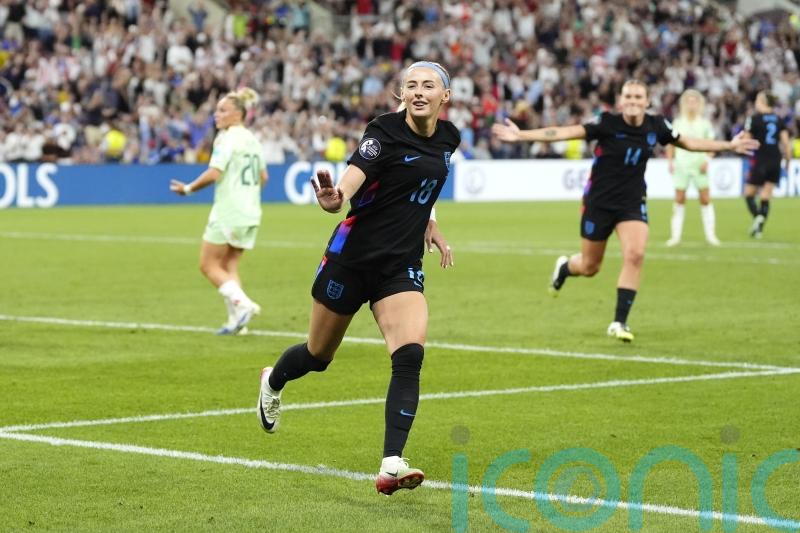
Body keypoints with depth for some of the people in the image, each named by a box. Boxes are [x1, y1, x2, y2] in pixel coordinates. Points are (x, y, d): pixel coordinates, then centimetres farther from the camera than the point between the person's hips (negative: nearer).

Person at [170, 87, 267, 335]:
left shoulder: (227, 138, -12)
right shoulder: (252, 139, 13)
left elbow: (213, 174, -20)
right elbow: (263, 177, 17)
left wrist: (188, 188, -8)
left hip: (228, 212, -8)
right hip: (250, 213, 8)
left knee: (208, 265, 1)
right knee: (228, 267, 12)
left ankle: (242, 303, -16)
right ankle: (237, 320, 1)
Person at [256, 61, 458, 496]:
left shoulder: (448, 137, 5)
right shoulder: (385, 131, -15)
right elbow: (351, 181, -31)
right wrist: (333, 198, -52)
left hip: (402, 267, 4)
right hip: (351, 258, -4)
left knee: (409, 356, -19)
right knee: (318, 355, 14)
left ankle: (391, 466, -21)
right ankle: (273, 382, 50)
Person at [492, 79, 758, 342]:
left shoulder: (656, 126, -6)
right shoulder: (607, 124, -18)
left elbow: (689, 142, 10)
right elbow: (567, 132, -25)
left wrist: (729, 145, 11)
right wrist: (521, 135, -33)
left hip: (632, 203, 3)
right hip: (599, 202, -3)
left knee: (635, 255, -19)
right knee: (590, 267, 9)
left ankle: (619, 322, -10)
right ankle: (564, 267, 47)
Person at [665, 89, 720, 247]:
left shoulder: (704, 123, 5)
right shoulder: (677, 123, 6)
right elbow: (671, 144, 10)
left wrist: (706, 160, -9)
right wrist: (670, 161, -3)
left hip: (699, 165, 0)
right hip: (681, 164, 0)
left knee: (705, 199, -1)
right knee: (679, 199, -1)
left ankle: (710, 234, 5)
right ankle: (675, 235, 3)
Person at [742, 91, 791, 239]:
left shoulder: (754, 119, -7)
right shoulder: (779, 120, 6)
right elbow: (786, 143, 3)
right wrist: (788, 161, 11)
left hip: (760, 160, -4)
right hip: (776, 162, 4)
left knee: (749, 194, 6)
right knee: (766, 196, 8)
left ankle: (757, 216, -21)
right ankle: (759, 229, -1)